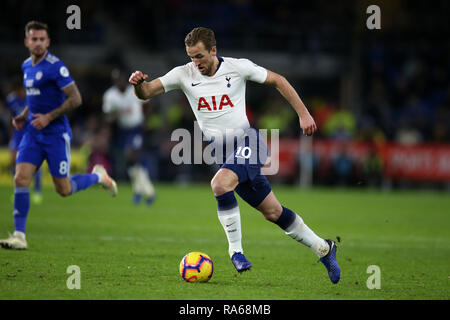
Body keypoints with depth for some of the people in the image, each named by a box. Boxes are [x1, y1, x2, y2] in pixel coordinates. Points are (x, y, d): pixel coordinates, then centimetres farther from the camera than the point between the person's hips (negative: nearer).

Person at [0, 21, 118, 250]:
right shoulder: (26, 66, 12)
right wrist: (23, 116, 10)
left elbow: (75, 99, -15)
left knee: (64, 189, -1)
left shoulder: (55, 66, -13)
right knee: (21, 179, -9)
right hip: (32, 133, 6)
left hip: (56, 134, -6)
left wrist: (48, 117, -19)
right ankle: (19, 236, -7)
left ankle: (98, 176, 29)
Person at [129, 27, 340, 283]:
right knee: (272, 211, 8)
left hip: (246, 140, -4)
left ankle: (236, 249, -19)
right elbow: (147, 93, -5)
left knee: (220, 184, -31)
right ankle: (323, 248, 23)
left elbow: (277, 80, 3)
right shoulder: (184, 75, -1)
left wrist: (303, 114, 0)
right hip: (221, 151, 4)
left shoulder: (238, 67, -8)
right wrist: (139, 83, -29)